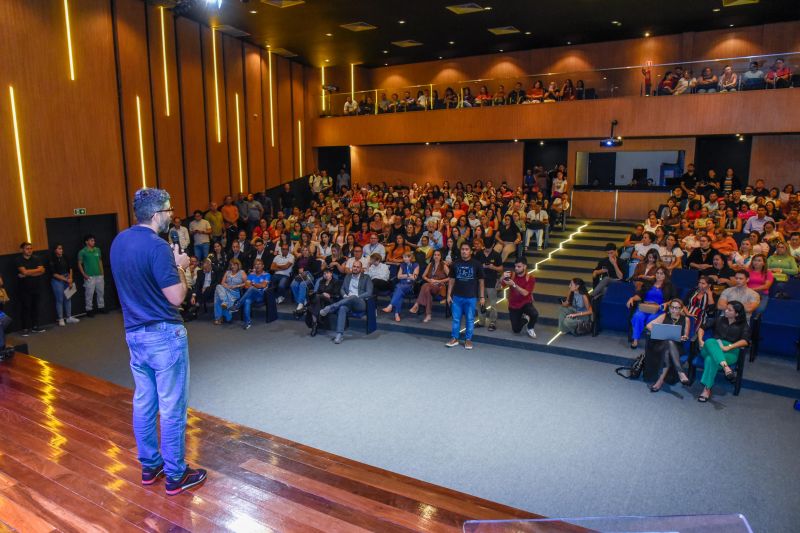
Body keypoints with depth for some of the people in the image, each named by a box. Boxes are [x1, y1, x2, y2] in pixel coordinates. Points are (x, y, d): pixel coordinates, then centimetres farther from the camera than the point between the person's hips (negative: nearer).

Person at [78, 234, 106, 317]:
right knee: (89, 294, -1)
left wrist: (102, 272, 10)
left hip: (99, 275, 5)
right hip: (89, 277, -5)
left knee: (101, 292, 11)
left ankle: (101, 307, 23)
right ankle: (89, 310, 7)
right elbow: (79, 264, -3)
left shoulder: (97, 250, 8)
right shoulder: (82, 252, -5)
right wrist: (84, 275, -10)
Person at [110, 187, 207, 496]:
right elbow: (176, 297, -20)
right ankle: (175, 476, 14)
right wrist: (180, 266, -5)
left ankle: (149, 466, 31)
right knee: (172, 408, 3)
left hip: (134, 333, 8)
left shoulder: (119, 242, 5)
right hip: (164, 335, -8)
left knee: (143, 403, 17)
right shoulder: (157, 247, -21)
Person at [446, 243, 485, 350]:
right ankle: (454, 338, 19)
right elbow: (451, 280, 8)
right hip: (457, 296, 2)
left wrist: (482, 297, 0)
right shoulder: (455, 264, 2)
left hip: (471, 297, -2)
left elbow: (481, 281, 2)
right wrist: (449, 295, 3)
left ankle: (468, 339, 18)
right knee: (456, 319, 8)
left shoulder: (477, 264, -3)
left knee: (470, 319, 6)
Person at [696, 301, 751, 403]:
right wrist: (700, 340, -1)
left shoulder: (743, 325, 15)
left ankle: (707, 389, -36)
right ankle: (726, 367, -52)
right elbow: (702, 328, 20)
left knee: (710, 359, -37)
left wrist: (728, 347, -20)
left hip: (730, 352, -3)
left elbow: (745, 341, -4)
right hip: (711, 349, 3)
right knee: (709, 341, -37)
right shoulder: (719, 320, 25)